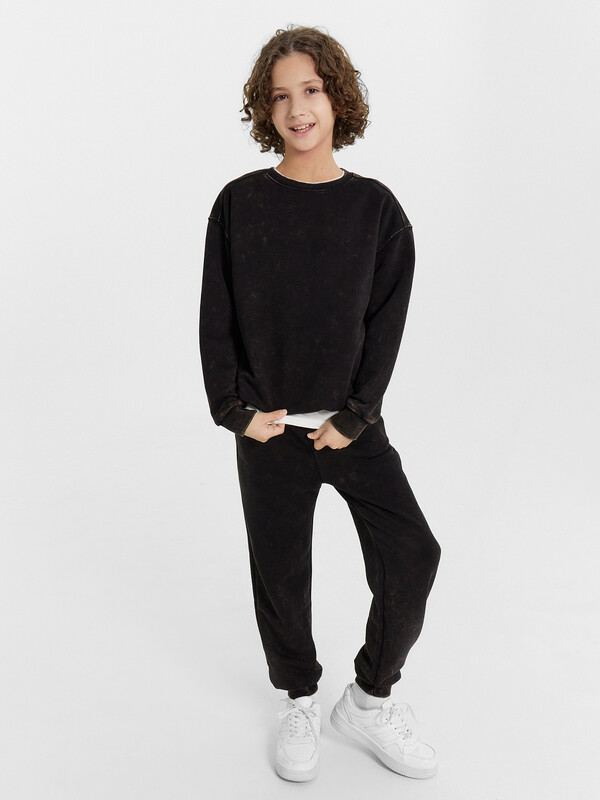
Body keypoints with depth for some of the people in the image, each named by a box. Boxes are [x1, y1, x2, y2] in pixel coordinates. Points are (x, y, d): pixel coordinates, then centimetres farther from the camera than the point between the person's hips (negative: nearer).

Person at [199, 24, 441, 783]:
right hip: (267, 427, 0)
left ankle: (369, 697, 20)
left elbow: (387, 323, -3)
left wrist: (351, 418, -9)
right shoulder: (240, 204, -1)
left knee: (411, 556, -5)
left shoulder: (375, 208, -1)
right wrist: (236, 409, -6)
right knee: (280, 572, 10)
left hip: (352, 423, 1)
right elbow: (216, 319, 0)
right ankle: (299, 700, 35)